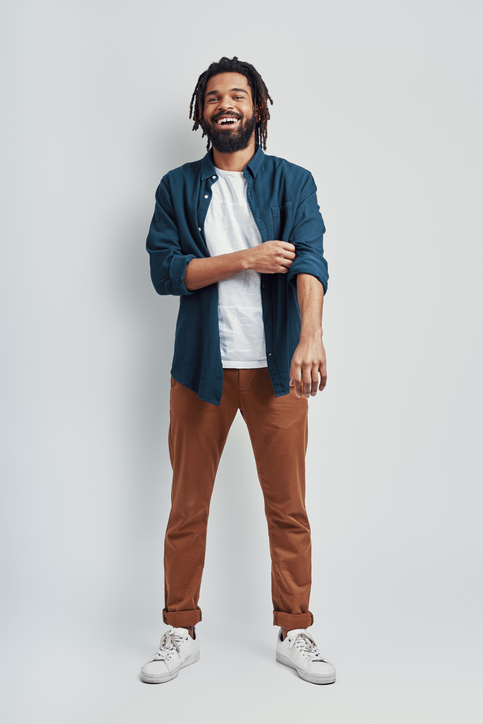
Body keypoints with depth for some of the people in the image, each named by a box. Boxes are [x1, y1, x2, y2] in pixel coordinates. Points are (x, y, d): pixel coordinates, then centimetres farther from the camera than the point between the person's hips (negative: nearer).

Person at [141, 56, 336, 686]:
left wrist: (311, 336, -29)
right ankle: (181, 633, 22)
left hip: (276, 365, -1)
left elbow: (310, 258, -11)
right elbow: (164, 270, -3)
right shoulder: (178, 187, 9)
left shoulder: (293, 181, 5)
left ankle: (294, 632, 21)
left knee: (288, 506, 5)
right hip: (201, 366, 1)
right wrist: (247, 260, -12)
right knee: (187, 505, 7)